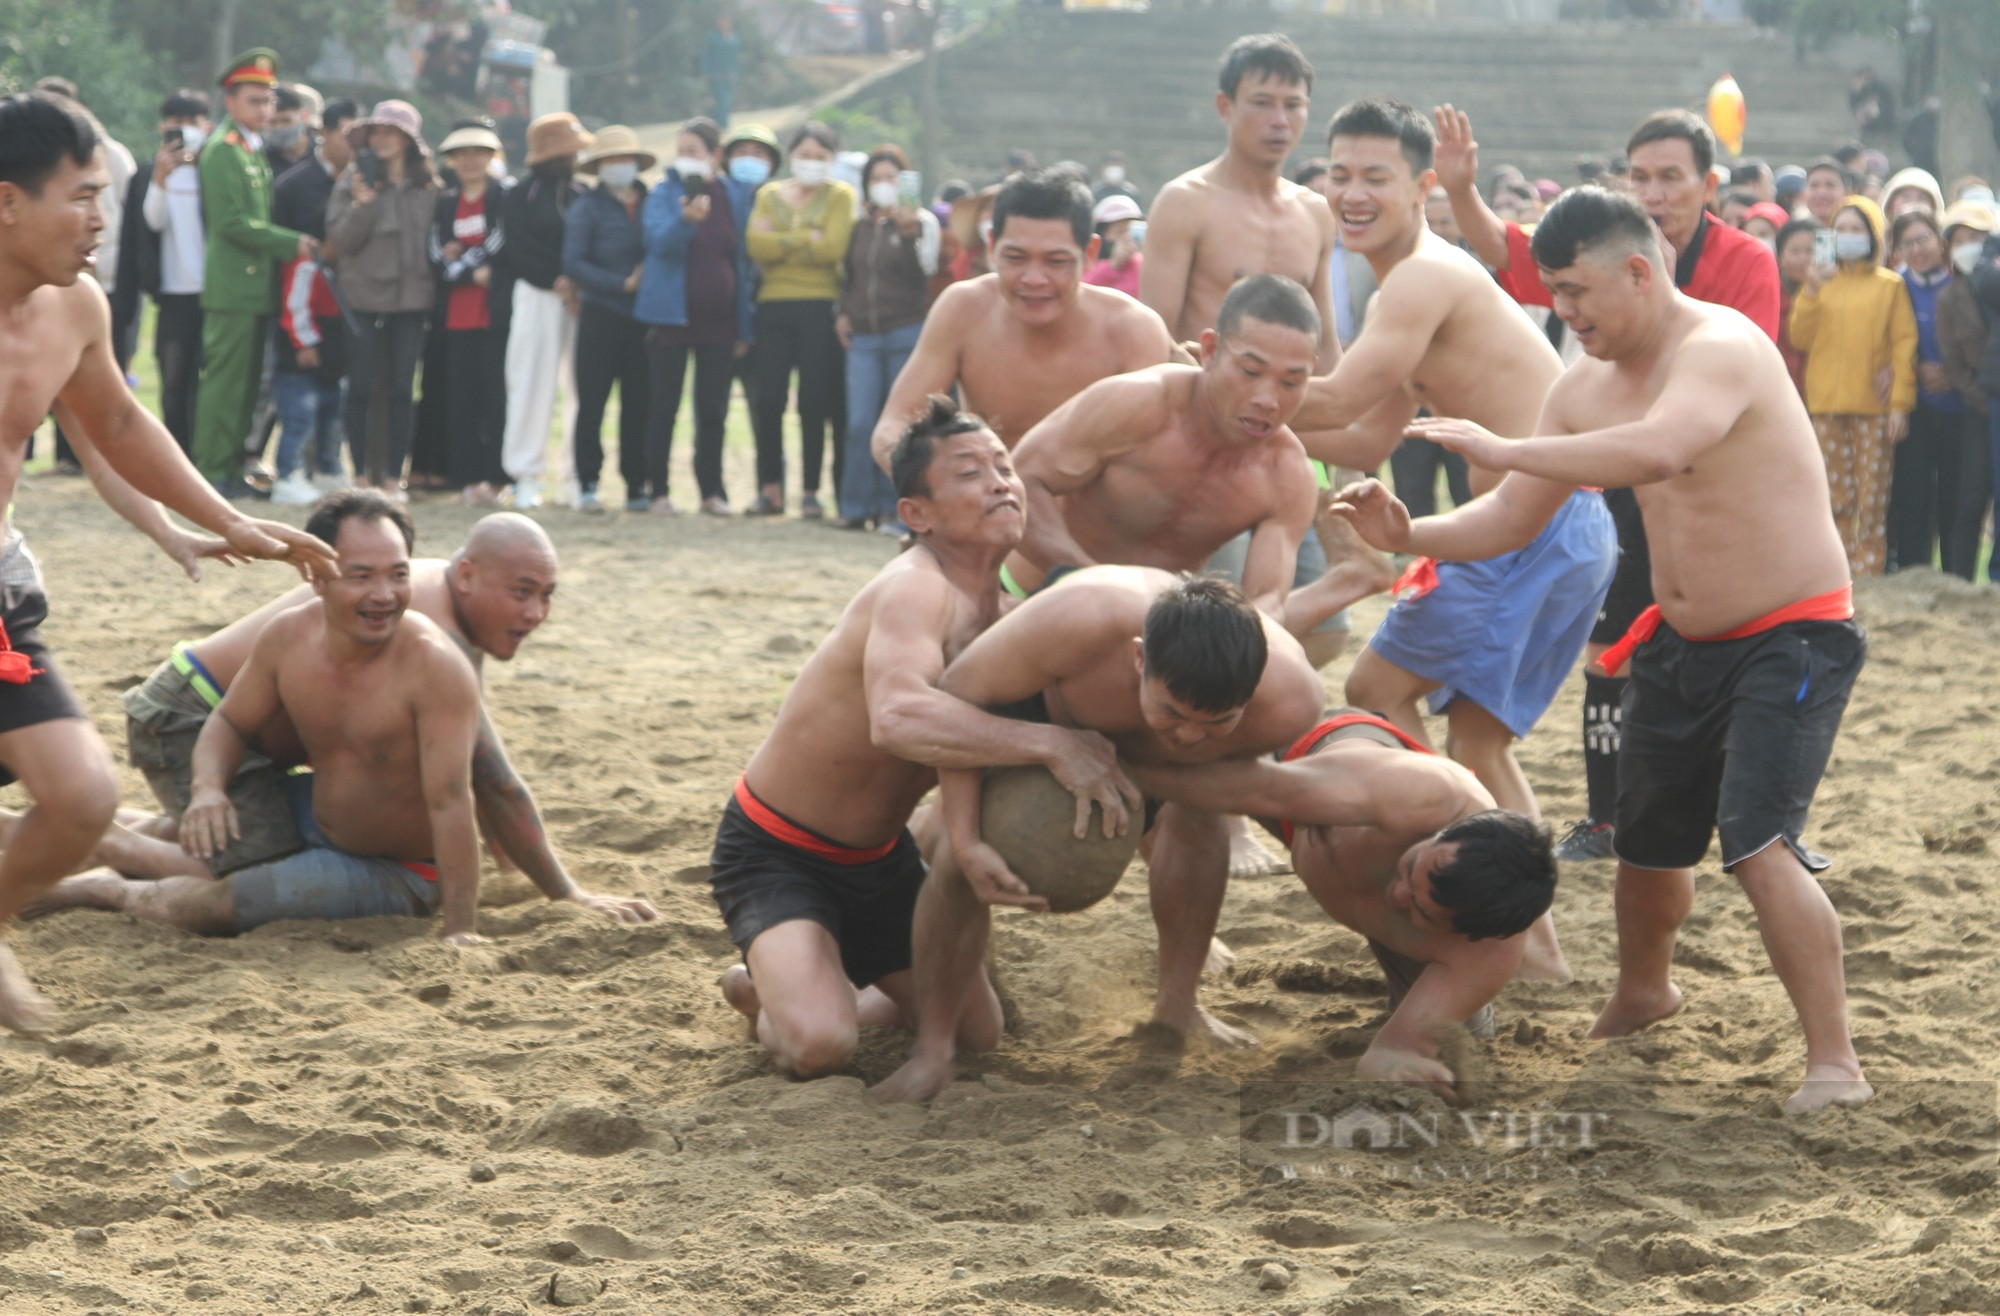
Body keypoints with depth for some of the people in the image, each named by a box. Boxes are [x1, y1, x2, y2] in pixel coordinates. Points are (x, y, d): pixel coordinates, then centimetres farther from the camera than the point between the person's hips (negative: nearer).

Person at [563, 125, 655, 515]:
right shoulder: (587, 207, 2)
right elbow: (572, 264, -5)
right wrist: (622, 284, -11)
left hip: (644, 319, 2)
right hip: (601, 318, -2)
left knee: (640, 403, 3)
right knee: (592, 402, -1)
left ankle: (637, 484, 10)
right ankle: (587, 485, 3)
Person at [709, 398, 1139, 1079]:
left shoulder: (998, 608, 0)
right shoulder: (913, 593, -29)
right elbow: (898, 718, -50)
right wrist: (1050, 743, -50)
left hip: (879, 856, 9)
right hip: (774, 854, -9)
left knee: (977, 1029, 15)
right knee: (819, 1045, -28)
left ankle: (775, 988, 33)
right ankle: (775, 1000, 9)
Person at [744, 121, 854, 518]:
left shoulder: (840, 195, 7)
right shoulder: (769, 195, 14)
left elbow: (832, 248, -9)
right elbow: (756, 247, -2)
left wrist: (781, 240, -3)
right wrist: (805, 239, -8)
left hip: (819, 306, -2)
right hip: (774, 305, 2)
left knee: (815, 402, -3)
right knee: (767, 399, -3)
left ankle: (810, 491, 3)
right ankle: (770, 489, 7)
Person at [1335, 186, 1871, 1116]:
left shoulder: (1719, 349, -24)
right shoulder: (1586, 388, 3)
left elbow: (1657, 449, -44)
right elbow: (1511, 520, 7)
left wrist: (1503, 449, -38)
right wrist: (1410, 537, -12)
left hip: (1791, 643, -8)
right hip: (1680, 644, 8)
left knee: (1759, 848, -22)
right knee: (1648, 841, 17)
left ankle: (1833, 1060, -13)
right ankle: (1643, 991, 47)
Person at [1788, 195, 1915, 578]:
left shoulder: (1889, 285, 4)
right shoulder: (1821, 280, 13)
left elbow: (1904, 345, -1)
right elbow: (1801, 338, 4)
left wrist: (1900, 402, -9)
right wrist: (1811, 291, -8)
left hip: (1874, 406, -3)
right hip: (1827, 404, 3)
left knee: (1873, 499, -6)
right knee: (1836, 497, 3)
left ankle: (1869, 573, -2)